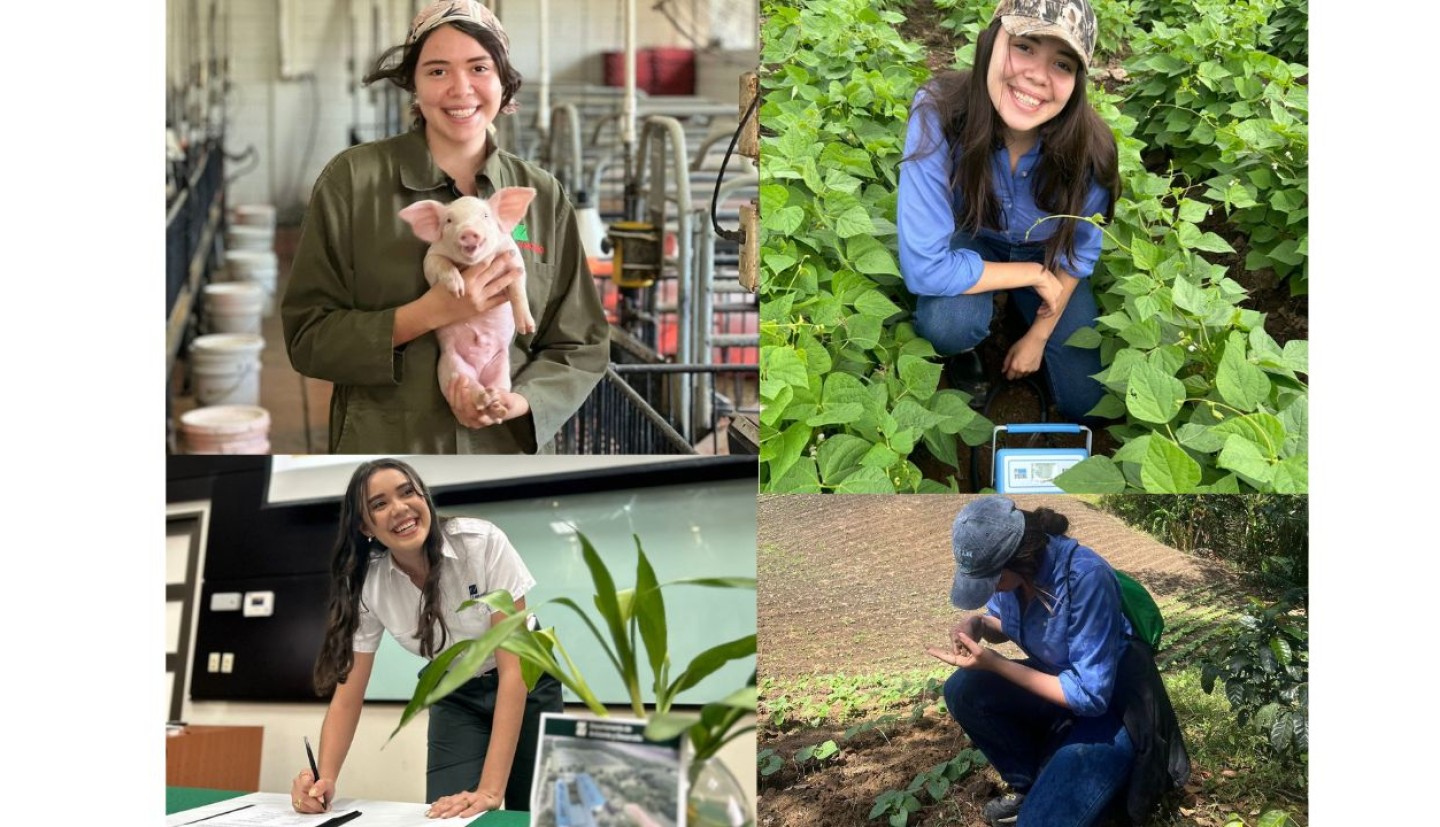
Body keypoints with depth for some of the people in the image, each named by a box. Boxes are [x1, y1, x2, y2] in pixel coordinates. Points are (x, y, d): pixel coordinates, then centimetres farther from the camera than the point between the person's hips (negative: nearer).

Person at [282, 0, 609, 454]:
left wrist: (518, 401, -14)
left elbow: (581, 346, 4)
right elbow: (308, 336, -8)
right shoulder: (353, 179, -6)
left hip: (508, 454, 2)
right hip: (384, 455, -2)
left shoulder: (543, 197, 1)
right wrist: (429, 313, -20)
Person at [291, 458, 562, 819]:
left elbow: (513, 666, -33)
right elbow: (347, 696, -16)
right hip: (456, 696, 2)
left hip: (525, 682, -2)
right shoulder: (368, 585, -22)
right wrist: (324, 780, -36)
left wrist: (491, 789, -40)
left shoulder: (483, 542, -32)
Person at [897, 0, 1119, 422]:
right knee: (949, 322, -34)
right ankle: (961, 343, 4)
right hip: (971, 242, -2)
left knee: (1086, 404, -1)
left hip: (1045, 251, 2)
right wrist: (1034, 276, -28)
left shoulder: (1089, 147, -31)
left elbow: (1078, 252, -11)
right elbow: (924, 267, -37)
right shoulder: (937, 115, -38)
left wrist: (1039, 335, -5)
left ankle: (1021, 319, 27)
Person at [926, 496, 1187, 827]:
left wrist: (995, 663, -30)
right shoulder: (1004, 562, -13)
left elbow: (1091, 696, -31)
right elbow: (1003, 622, 10)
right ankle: (1030, 785, 5)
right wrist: (977, 625, -15)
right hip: (1058, 681, 7)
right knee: (962, 691, -15)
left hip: (1109, 707, -7)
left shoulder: (1086, 577, -34)